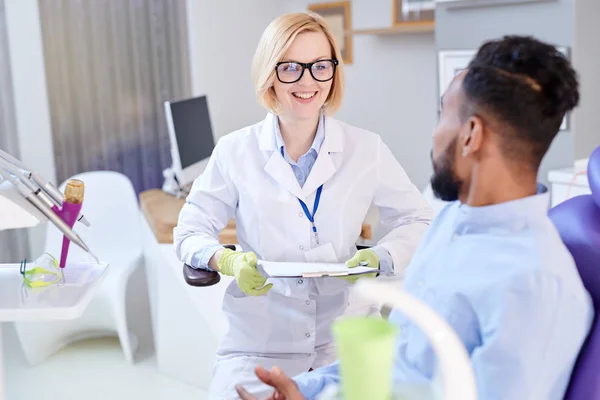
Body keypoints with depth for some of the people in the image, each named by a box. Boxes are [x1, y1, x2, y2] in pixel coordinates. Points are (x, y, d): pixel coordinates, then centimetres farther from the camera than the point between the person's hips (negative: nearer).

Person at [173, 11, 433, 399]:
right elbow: (190, 233, 4)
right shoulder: (235, 151, -3)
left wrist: (380, 258, -12)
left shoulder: (366, 149, -1)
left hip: (345, 341, 1)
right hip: (259, 344, 0)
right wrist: (228, 261, -17)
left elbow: (417, 221, 8)